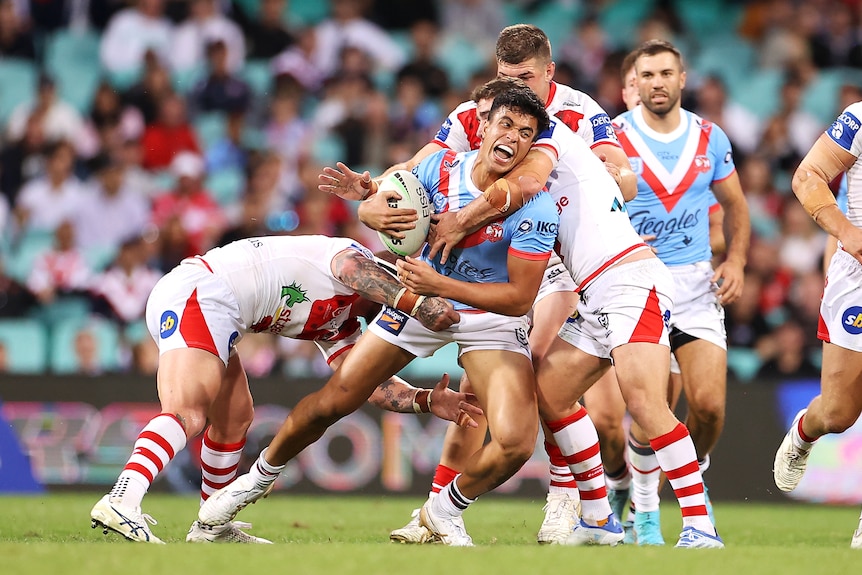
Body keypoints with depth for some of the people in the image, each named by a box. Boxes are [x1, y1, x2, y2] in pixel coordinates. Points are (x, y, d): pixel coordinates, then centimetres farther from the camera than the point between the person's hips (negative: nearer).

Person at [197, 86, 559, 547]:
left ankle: (444, 512, 8)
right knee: (332, 401, 0)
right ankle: (259, 478, 27)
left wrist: (438, 284, -30)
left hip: (493, 315, -2)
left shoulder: (536, 207, -25)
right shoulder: (441, 167, -14)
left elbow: (520, 298, -24)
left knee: (515, 443, -21)